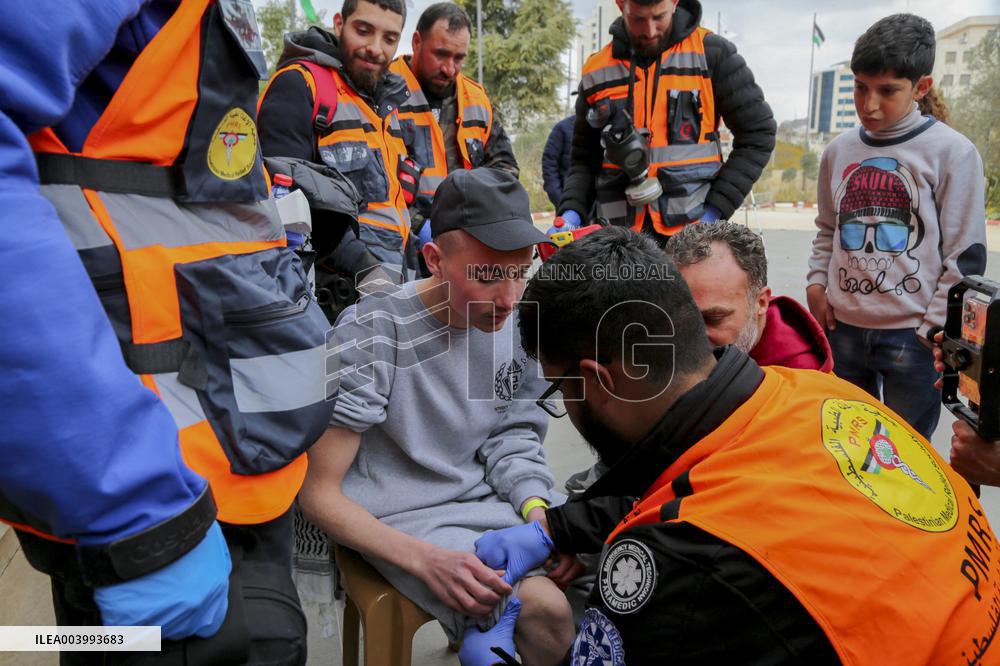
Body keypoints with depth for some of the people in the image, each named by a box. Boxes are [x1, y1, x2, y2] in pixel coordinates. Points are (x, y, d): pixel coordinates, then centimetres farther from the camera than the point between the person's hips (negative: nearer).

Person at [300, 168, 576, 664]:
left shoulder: (516, 321, -3)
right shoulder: (373, 332, -20)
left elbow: (513, 433, 7)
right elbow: (319, 493, -16)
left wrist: (537, 508, -14)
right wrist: (427, 560, -28)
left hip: (492, 500, 6)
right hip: (405, 523, -5)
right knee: (545, 611, -25)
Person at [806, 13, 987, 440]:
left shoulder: (952, 153, -7)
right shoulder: (838, 151, 6)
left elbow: (965, 257, -6)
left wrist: (934, 331, -9)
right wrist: (817, 282, 3)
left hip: (914, 334, -4)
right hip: (843, 326, 4)